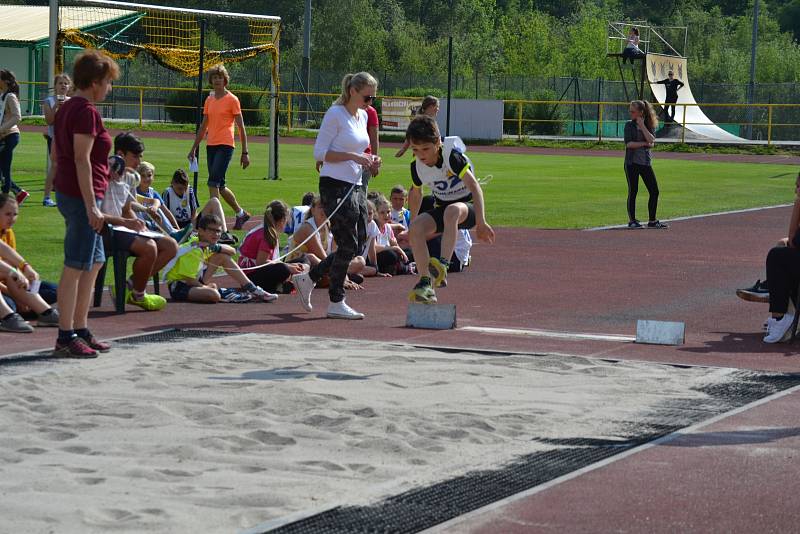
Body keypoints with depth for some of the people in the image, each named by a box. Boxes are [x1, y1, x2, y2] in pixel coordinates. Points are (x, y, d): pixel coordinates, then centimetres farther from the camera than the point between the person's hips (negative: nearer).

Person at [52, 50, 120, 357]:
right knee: (75, 267, -6)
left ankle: (81, 331, 21)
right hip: (82, 194, -10)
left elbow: (56, 153, 20)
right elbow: (82, 159, -21)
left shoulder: (67, 108, 15)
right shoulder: (87, 111, -15)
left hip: (66, 191, 10)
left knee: (95, 262, 17)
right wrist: (91, 205, -22)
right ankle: (66, 337, -2)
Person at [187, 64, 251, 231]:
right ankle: (241, 213, 27)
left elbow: (241, 127, -4)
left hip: (225, 145, -7)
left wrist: (245, 153, -7)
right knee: (220, 186, 11)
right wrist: (194, 148, 20)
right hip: (211, 145, 7)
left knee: (213, 182, -17)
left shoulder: (232, 100, -4)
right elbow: (203, 127, 22)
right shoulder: (209, 100, 14)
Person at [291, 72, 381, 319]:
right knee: (348, 245, -7)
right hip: (335, 186, -9)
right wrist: (353, 156, -20)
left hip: (355, 186, 9)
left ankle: (307, 278, 21)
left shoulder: (363, 116, 14)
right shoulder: (335, 114, -11)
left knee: (358, 244, 9)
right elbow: (320, 153, -13)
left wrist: (368, 160, 4)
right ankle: (336, 303, 4)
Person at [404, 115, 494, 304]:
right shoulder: (417, 167, -6)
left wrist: (481, 222, -34)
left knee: (452, 211, -41)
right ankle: (425, 283, -24)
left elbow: (474, 186, -28)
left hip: (468, 206, -6)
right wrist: (412, 223, 20)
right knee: (416, 227, -23)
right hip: (442, 209, 6)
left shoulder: (452, 156, -23)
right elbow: (415, 193, 15)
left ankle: (443, 265, -53)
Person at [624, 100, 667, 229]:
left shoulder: (650, 125, 5)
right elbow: (629, 144, -11)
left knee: (654, 191, 2)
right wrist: (644, 143, -11)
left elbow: (651, 140, -13)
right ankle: (632, 221, 5)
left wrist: (642, 125, -12)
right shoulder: (629, 125, 0)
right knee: (633, 191, -3)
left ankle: (652, 221, 13)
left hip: (646, 162, 3)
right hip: (632, 162, -3)